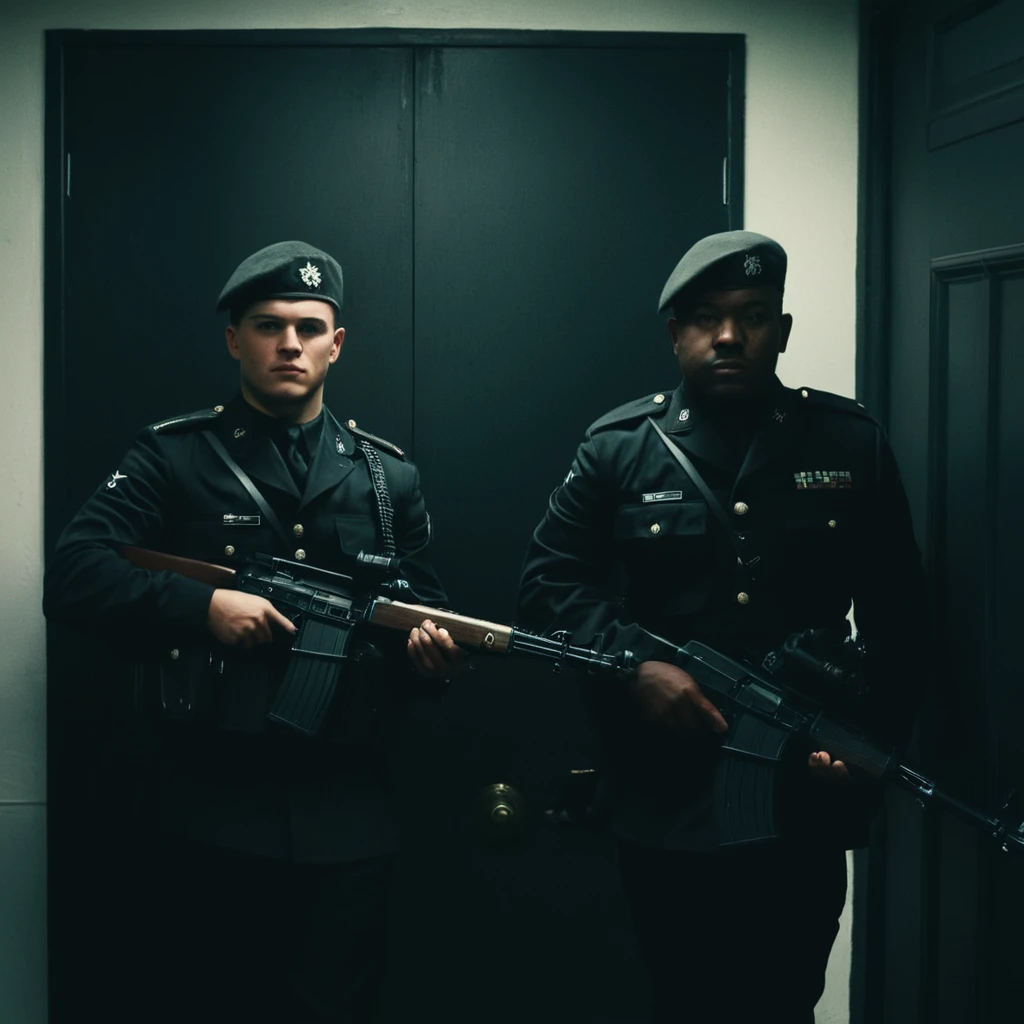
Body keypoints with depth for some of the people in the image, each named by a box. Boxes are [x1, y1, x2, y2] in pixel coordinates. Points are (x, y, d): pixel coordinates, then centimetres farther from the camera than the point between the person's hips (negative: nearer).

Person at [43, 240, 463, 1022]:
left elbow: (425, 613, 12)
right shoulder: (173, 457, 3)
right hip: (208, 814, -2)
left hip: (346, 821, 2)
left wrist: (431, 653, -11)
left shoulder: (390, 477, 12)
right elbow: (71, 574, -7)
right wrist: (202, 606, -20)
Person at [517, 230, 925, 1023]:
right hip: (665, 806, 0)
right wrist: (635, 665, -17)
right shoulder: (618, 450, 3)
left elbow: (895, 613, 6)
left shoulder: (852, 444, 5)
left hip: (805, 806, 1)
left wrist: (873, 738, -6)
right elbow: (549, 581, -1)